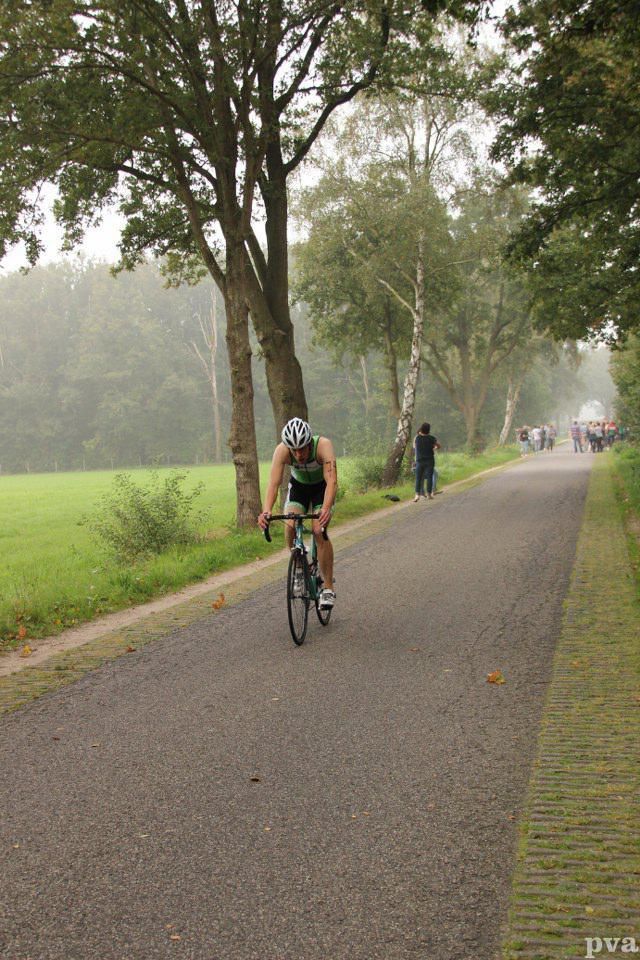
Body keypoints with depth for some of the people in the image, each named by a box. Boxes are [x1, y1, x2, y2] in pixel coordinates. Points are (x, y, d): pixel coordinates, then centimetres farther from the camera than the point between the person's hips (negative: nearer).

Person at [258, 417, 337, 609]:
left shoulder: (323, 446, -37)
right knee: (290, 527, -21)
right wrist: (266, 511, -56)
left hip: (322, 487, -2)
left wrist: (326, 509, -62)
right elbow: (273, 483, -39)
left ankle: (328, 588, -9)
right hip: (298, 485, 2)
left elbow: (332, 481, -46)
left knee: (319, 531, -20)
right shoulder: (282, 451, -32)